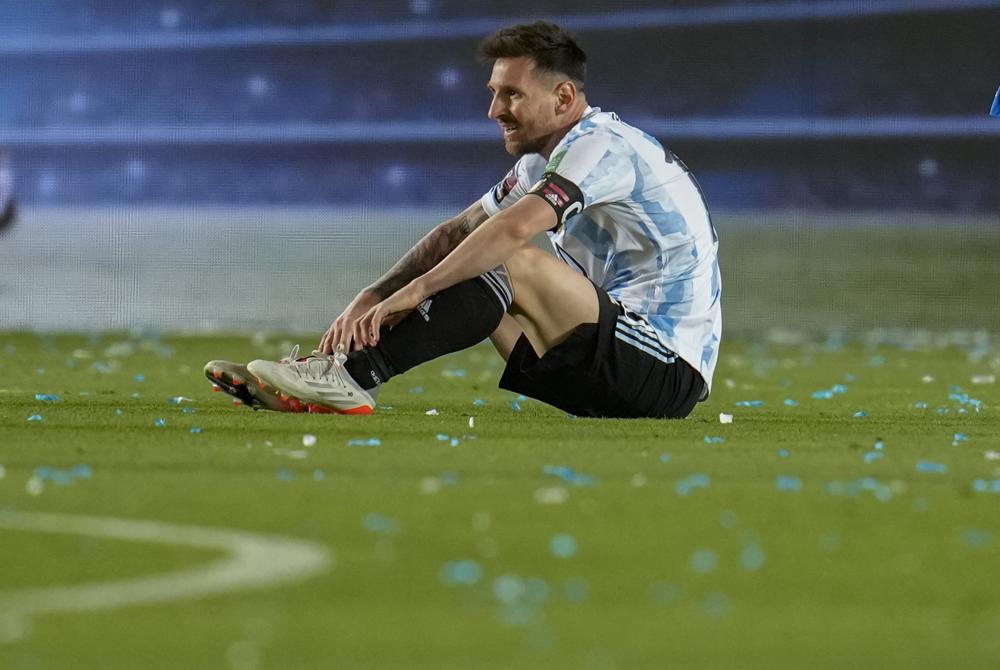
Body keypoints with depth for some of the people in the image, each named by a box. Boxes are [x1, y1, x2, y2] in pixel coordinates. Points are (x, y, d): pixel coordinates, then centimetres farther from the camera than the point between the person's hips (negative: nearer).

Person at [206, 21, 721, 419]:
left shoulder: (602, 145, -14)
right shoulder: (544, 162, 17)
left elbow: (515, 228, -28)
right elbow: (459, 232, 14)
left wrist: (415, 290, -27)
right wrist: (371, 298, 1)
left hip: (667, 373, -10)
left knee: (512, 263, -23)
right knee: (476, 273, 6)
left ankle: (352, 375, -26)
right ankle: (345, 367, -6)